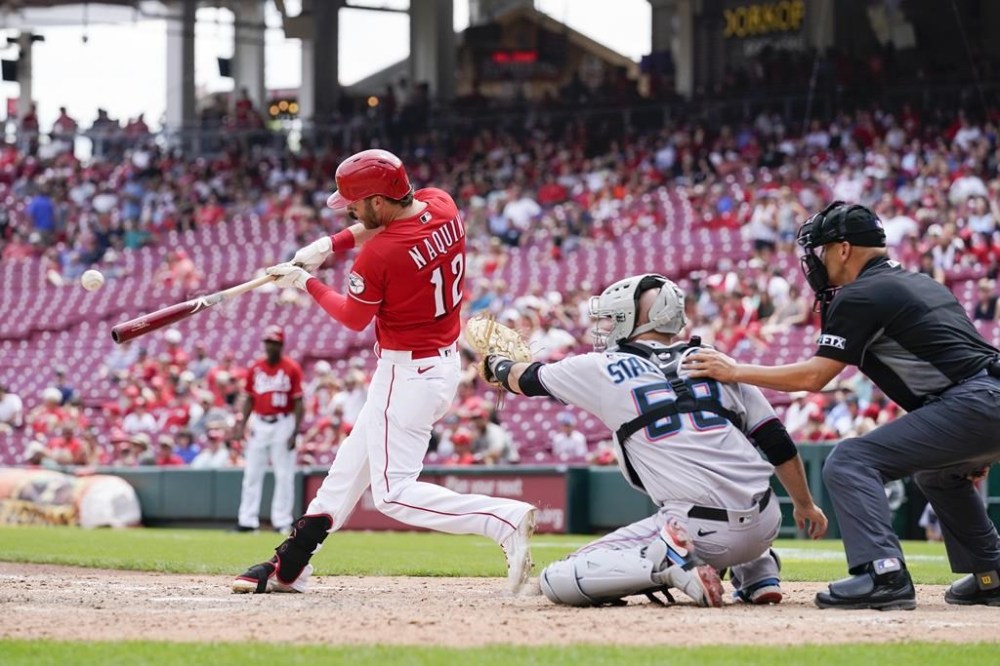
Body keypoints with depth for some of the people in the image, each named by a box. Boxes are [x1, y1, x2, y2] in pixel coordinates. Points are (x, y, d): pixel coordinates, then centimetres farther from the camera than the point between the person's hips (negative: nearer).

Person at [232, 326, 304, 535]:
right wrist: (242, 425, 1)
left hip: (283, 425, -3)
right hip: (259, 424, 3)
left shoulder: (292, 369, -3)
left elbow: (298, 402, -4)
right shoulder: (255, 368, 8)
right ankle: (248, 520, 6)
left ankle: (282, 521, 3)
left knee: (284, 475, -1)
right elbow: (249, 399, 12)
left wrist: (295, 432, -10)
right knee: (252, 474, 3)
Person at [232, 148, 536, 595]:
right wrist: (330, 244, 5)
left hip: (407, 374, -10)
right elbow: (384, 223, 17)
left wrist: (306, 283, 7)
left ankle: (505, 519, -21)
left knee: (394, 494, -5)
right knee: (353, 461, 20)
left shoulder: (377, 257, -26)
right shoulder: (442, 206, -5)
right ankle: (289, 567, 30)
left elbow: (354, 319, -7)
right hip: (445, 362, 10)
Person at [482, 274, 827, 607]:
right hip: (764, 528, 5)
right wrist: (805, 504, 29)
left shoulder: (607, 369, 7)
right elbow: (778, 444, 15)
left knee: (557, 582, 0)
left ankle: (670, 563, -17)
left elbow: (529, 379, 25)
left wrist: (497, 365, 47)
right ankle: (758, 574, 19)